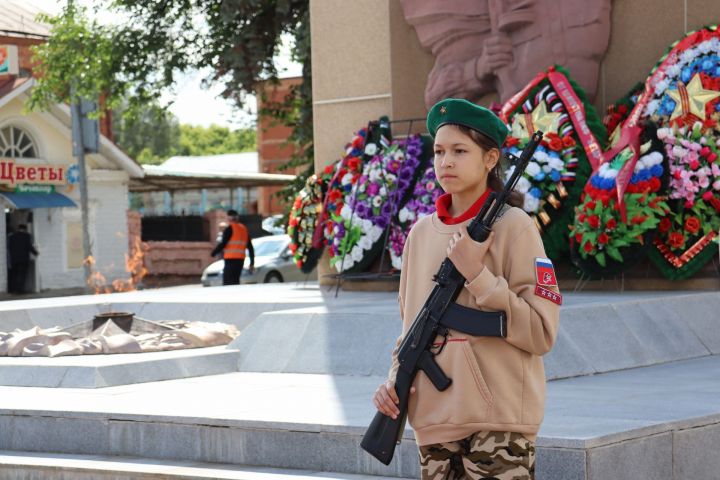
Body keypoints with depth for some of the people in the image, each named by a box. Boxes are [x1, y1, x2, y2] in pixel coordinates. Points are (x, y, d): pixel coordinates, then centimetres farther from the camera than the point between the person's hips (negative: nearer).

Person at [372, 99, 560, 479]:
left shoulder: (512, 226, -5)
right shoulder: (421, 233, 11)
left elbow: (542, 334, -10)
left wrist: (478, 275, -15)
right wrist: (396, 377, 3)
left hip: (499, 421, -5)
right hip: (433, 422, 5)